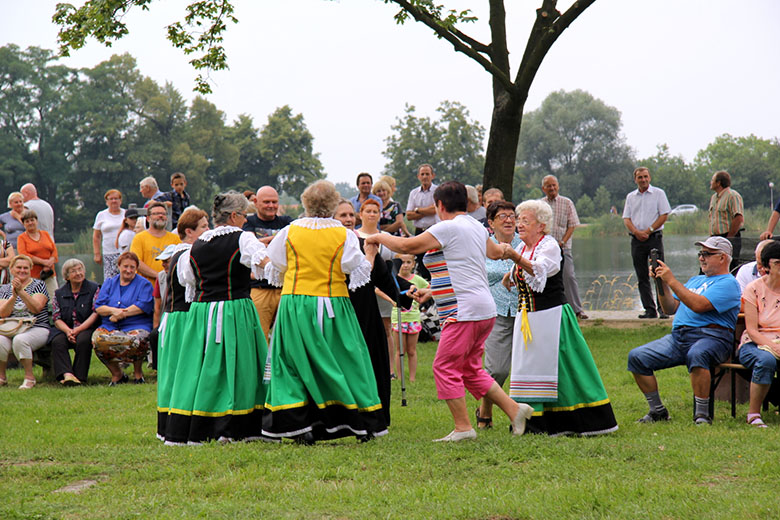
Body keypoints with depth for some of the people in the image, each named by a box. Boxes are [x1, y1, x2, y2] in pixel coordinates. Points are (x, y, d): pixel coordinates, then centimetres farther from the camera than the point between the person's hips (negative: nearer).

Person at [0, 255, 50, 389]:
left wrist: (21, 291, -18)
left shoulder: (38, 285, 6)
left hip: (36, 329, -3)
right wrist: (14, 296, -14)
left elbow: (36, 308, -11)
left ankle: (29, 377, -21)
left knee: (20, 340, -36)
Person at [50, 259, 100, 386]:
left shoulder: (94, 289, 5)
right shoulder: (59, 293, 13)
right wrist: (68, 331, -15)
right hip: (66, 329, 3)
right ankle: (66, 374, -43)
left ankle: (79, 376, -31)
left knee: (83, 340, -35)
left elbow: (96, 313, -5)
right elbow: (56, 318, 7)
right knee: (57, 341, -29)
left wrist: (78, 330, -16)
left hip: (87, 329, -3)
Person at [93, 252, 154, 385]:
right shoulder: (109, 283, 20)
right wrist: (113, 310, -12)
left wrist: (121, 313, -12)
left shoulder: (144, 284, 10)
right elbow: (98, 307, 9)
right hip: (109, 327, 3)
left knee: (136, 339, -39)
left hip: (136, 327, -3)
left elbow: (143, 306, -6)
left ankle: (138, 373, -5)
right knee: (97, 338, -32)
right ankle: (116, 374, -7)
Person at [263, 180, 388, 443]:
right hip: (333, 306, 0)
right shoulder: (344, 235, -4)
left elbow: (274, 272, 8)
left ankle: (300, 426, -2)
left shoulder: (289, 232, 0)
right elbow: (360, 273, -3)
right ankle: (364, 424, 11)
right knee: (344, 360, 8)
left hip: (295, 303, 0)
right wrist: (370, 255, 14)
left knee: (295, 361, 6)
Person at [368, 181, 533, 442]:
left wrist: (379, 237, 6)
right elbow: (496, 252, 37)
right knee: (471, 370, 16)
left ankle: (463, 428, -4)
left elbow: (408, 246, -11)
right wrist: (506, 249, 61)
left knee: (445, 367, -4)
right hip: (485, 310, 10)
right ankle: (514, 409, 12)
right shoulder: (476, 227, 17)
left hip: (465, 310, -10)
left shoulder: (448, 227, -10)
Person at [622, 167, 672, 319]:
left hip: (654, 238, -4)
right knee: (642, 277, 3)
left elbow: (664, 215, -4)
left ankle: (663, 308, -7)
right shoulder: (631, 197, 14)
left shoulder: (658, 193, 3)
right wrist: (636, 232, -10)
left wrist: (648, 231, -11)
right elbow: (626, 218, 8)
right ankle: (649, 310, 6)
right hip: (637, 240, 4)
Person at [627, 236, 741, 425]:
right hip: (678, 337, 8)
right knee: (636, 357, -9)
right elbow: (670, 309, 24)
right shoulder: (696, 280, 28)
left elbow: (698, 305, -16)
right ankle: (657, 410, 1)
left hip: (711, 336, -8)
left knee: (696, 354, -42)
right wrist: (662, 283, 10)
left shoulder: (728, 283, 0)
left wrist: (672, 281, -13)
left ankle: (702, 414, -32)